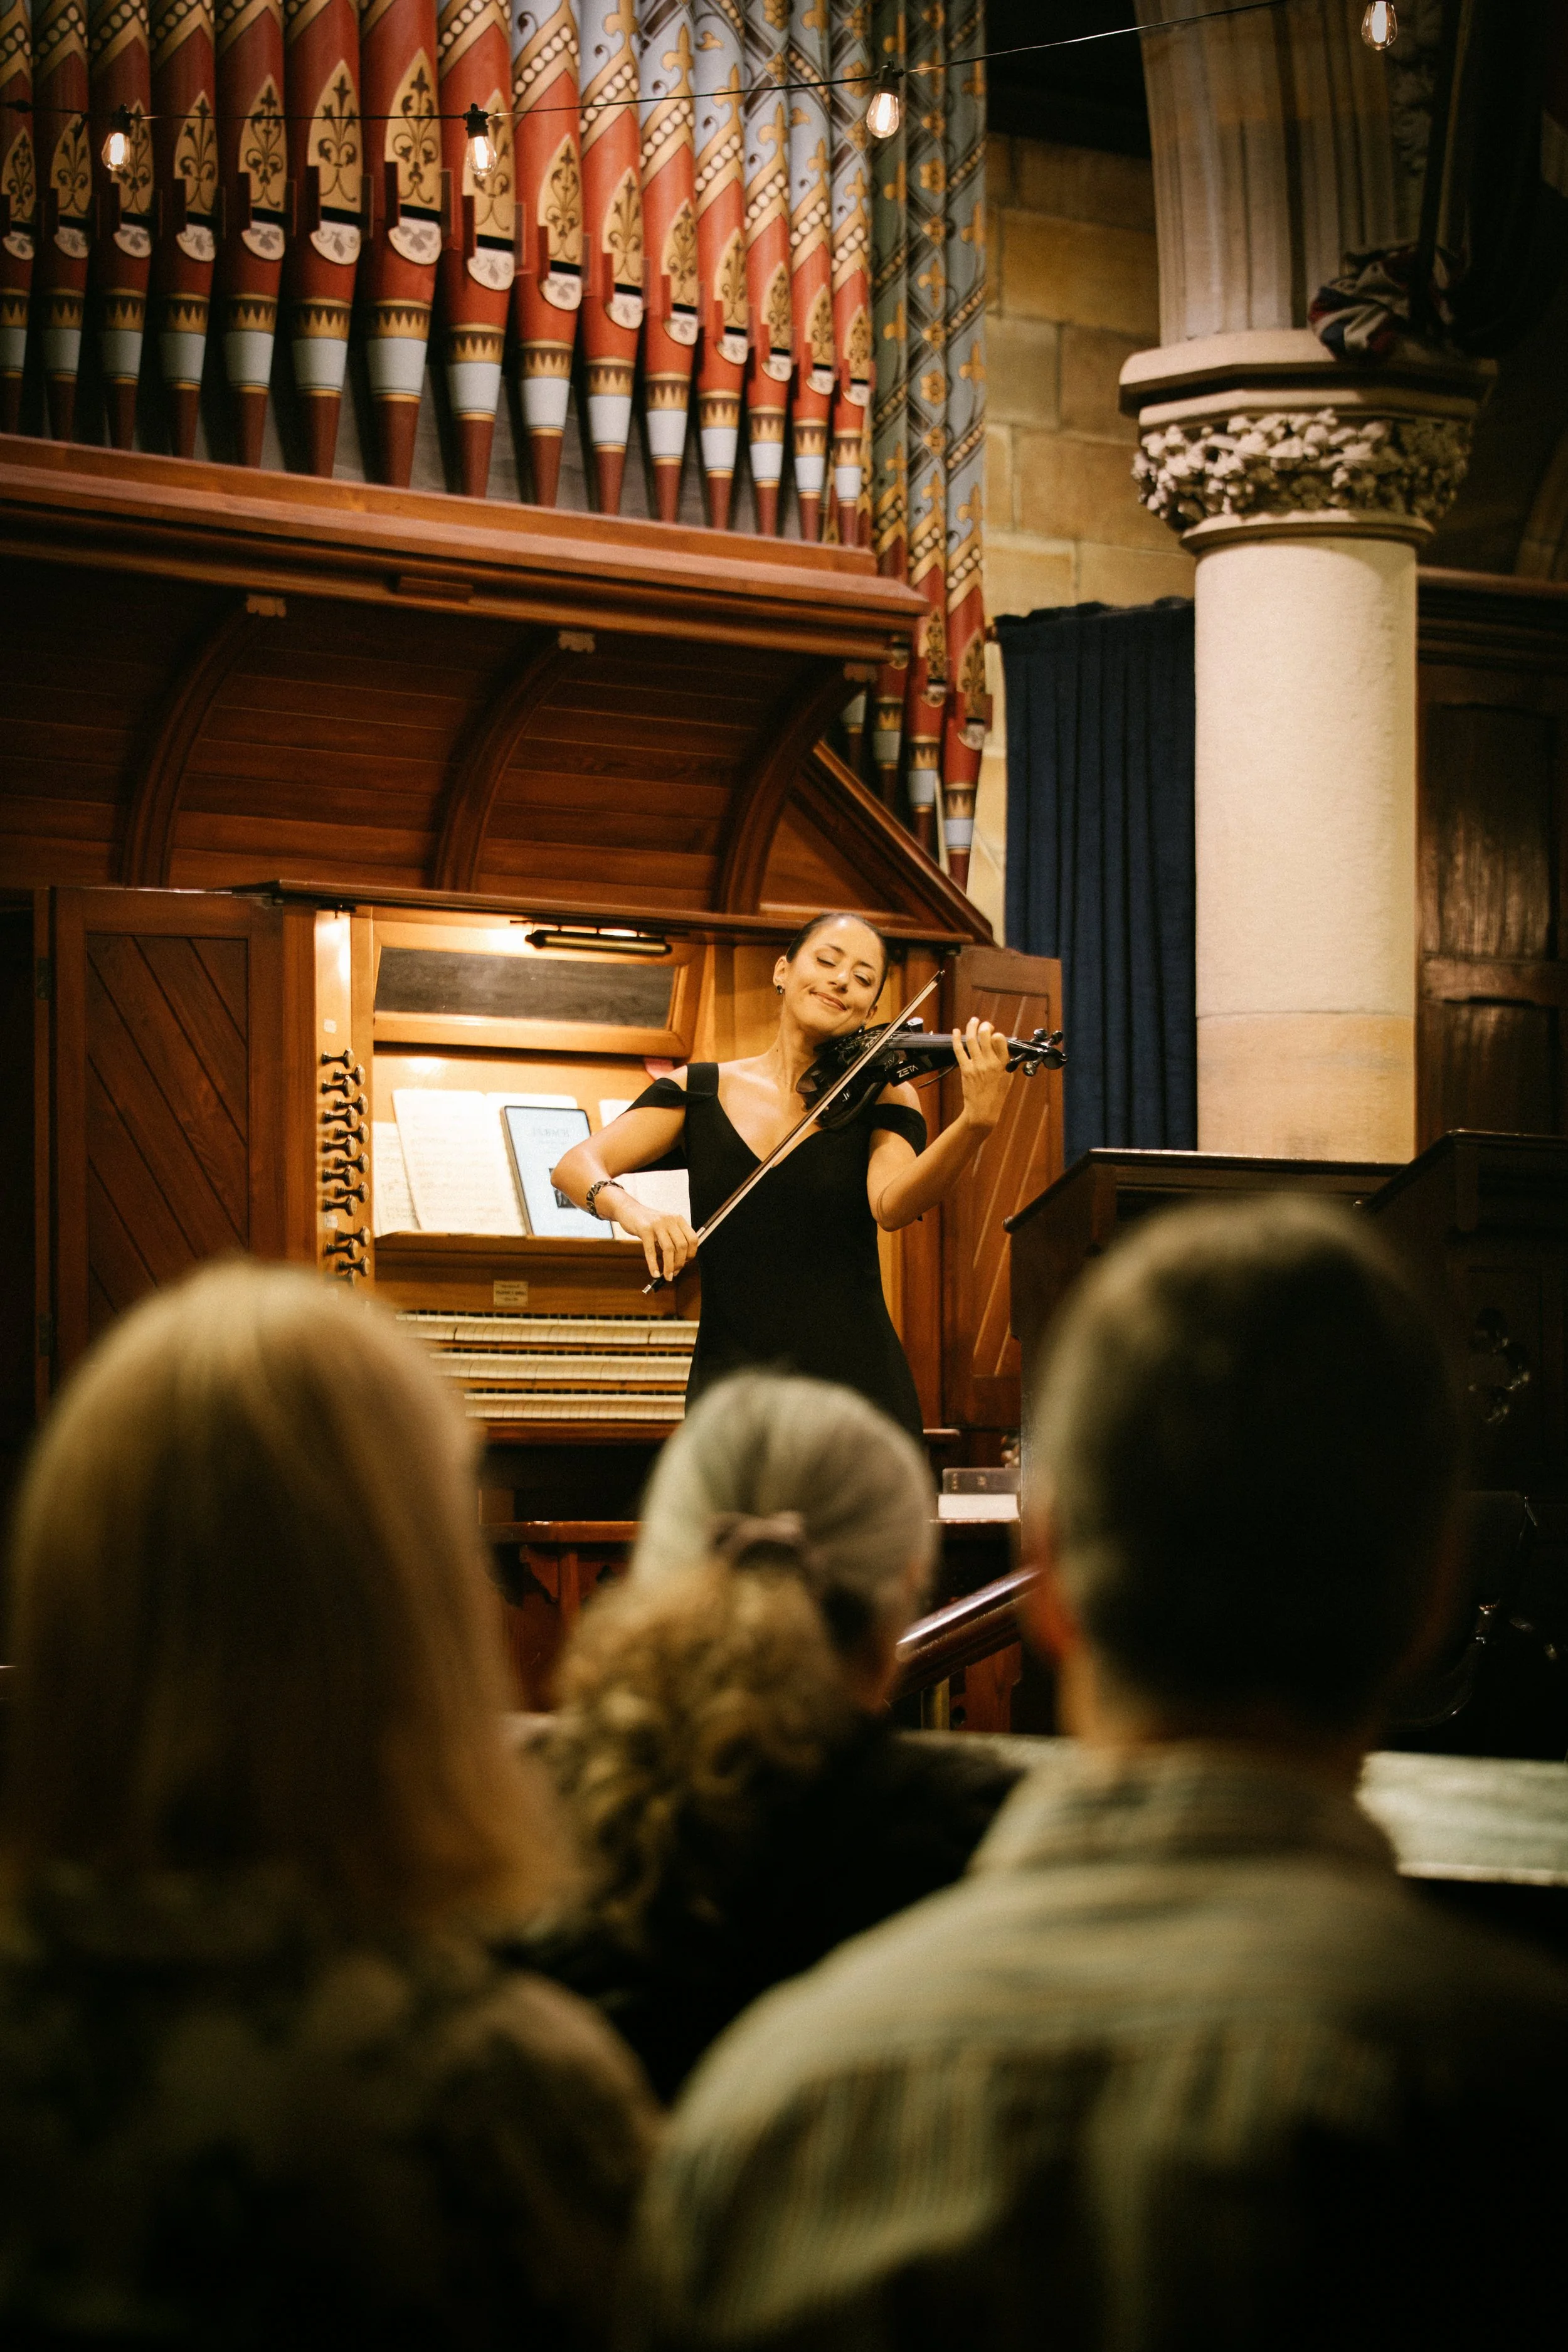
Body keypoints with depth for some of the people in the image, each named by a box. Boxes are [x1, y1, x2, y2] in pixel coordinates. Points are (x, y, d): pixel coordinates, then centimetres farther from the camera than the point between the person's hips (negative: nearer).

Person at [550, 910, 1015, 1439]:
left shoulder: (881, 1096, 4)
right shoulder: (701, 1091, 8)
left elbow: (891, 1207, -16)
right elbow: (577, 1167, -1)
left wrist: (977, 1121, -33)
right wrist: (628, 1208, -24)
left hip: (855, 1382, -1)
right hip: (732, 1390, 1)